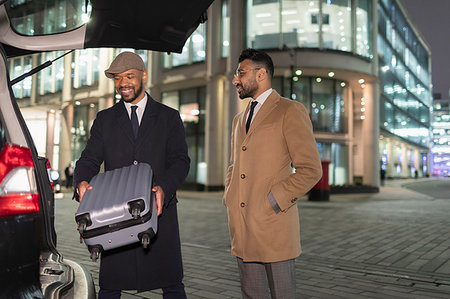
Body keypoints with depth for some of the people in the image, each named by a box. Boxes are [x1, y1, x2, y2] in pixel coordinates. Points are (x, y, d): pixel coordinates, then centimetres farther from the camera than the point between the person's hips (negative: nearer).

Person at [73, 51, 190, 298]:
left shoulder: (169, 117, 9)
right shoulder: (104, 119, 14)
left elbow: (180, 160, 1)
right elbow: (89, 159, 6)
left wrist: (164, 187, -19)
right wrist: (82, 182, -17)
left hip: (159, 210, -1)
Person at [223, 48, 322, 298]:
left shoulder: (290, 111, -4)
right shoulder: (240, 119, 19)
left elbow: (310, 170, -10)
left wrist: (273, 202, -13)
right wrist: (229, 197, 10)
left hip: (273, 225, -6)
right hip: (242, 228, 7)